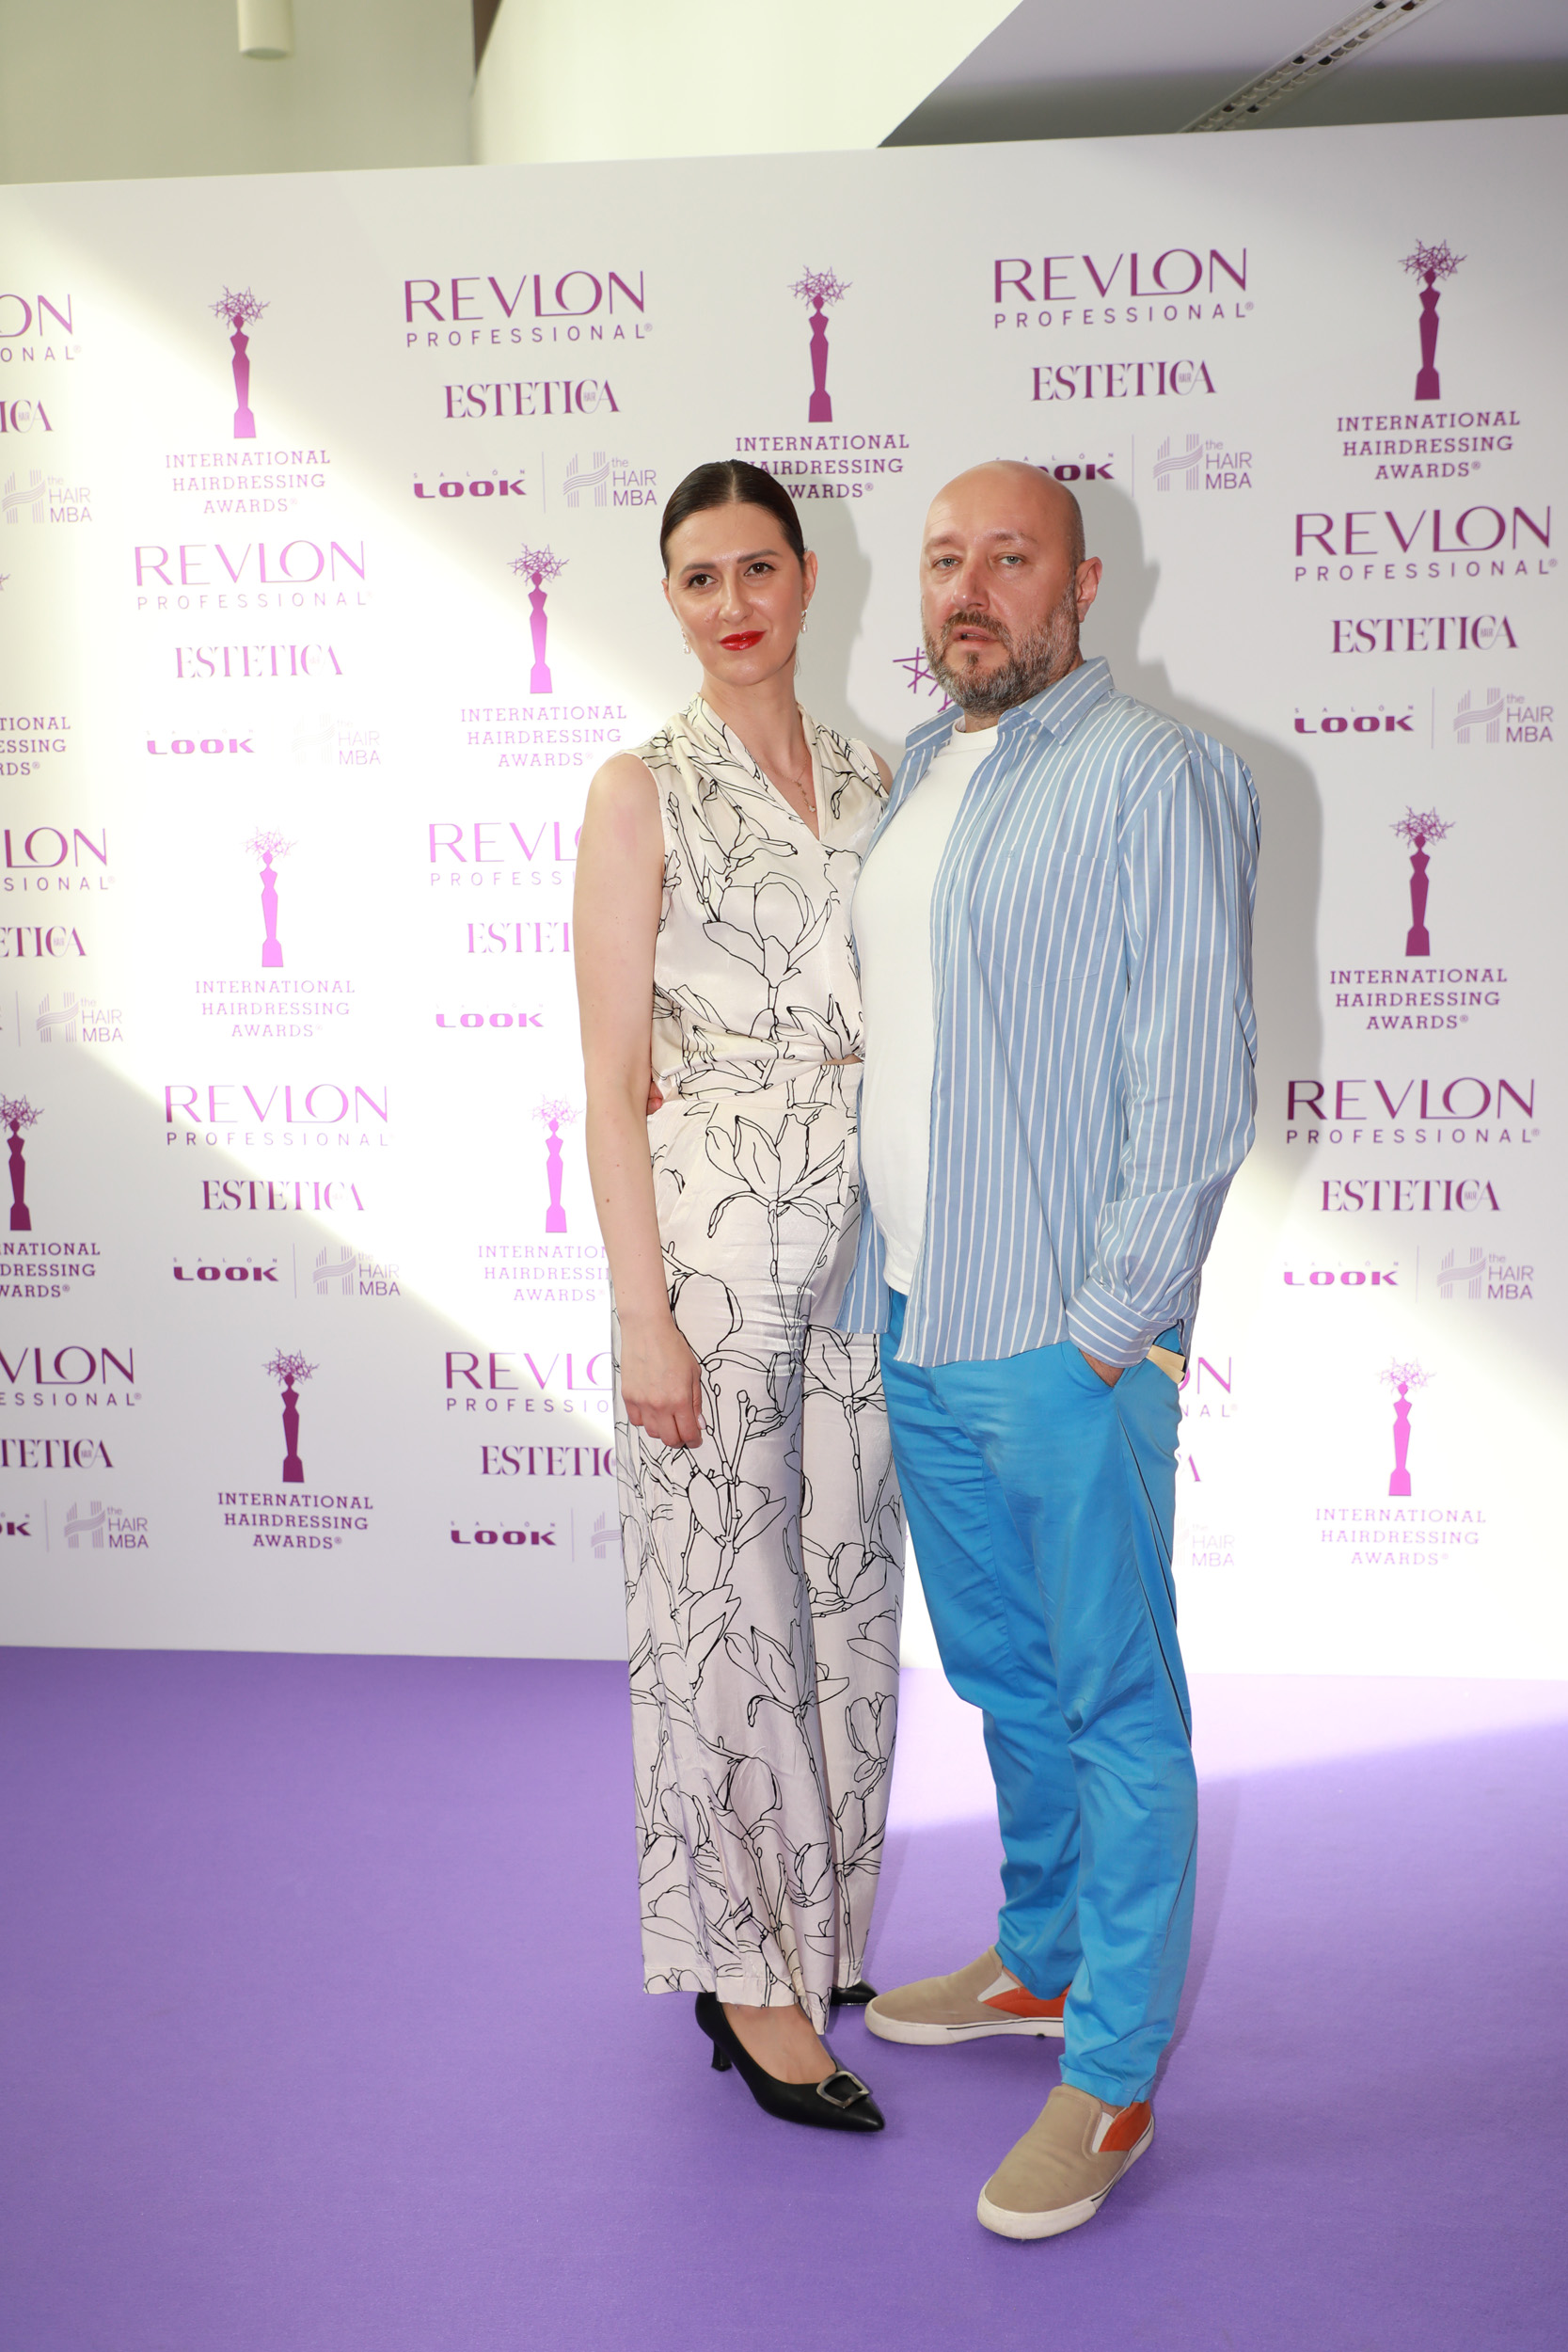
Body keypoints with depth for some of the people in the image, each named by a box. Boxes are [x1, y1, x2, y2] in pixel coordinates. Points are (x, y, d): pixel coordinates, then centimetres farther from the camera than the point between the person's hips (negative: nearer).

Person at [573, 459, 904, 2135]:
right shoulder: (642, 793, -5)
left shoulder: (867, 780, 10)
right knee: (726, 1605, 3)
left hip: (865, 1242, 5)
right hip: (711, 1237, -5)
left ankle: (819, 1935, 32)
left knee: (847, 1591, 13)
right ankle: (745, 1974, 20)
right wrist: (644, 1318, -13)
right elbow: (614, 1079, -8)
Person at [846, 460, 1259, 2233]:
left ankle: (1114, 2071, 16)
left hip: (1064, 1341, -8)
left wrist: (1112, 1322, -17)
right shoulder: (911, 773, 14)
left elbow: (1197, 1079, -15)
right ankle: (1040, 1956, 39)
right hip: (918, 1324, 8)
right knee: (1004, 1674, 20)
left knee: (1113, 1704, 3)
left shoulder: (1154, 775, -10)